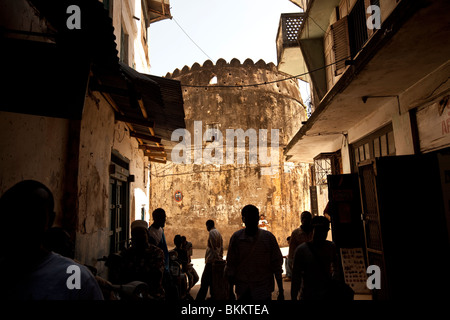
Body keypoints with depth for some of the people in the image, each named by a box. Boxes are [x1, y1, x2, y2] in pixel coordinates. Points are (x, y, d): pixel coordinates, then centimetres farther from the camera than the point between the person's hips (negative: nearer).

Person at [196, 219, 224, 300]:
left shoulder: (212, 232, -11)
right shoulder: (218, 233, 17)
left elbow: (214, 247, -17)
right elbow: (221, 247, 16)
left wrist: (217, 257, -15)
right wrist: (220, 257, 14)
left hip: (211, 260, -9)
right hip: (217, 260, 9)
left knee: (205, 281, -8)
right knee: (212, 280, 14)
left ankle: (200, 298, -8)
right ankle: (213, 296, 18)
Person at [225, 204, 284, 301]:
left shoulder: (269, 237, -6)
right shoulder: (236, 237, -4)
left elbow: (277, 265, -1)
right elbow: (231, 266, 1)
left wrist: (281, 292, 1)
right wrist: (230, 292, 3)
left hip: (263, 292, 0)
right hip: (242, 292, 1)